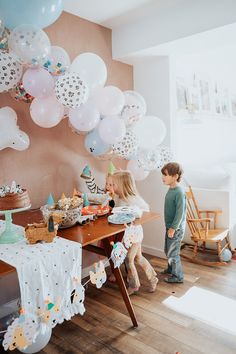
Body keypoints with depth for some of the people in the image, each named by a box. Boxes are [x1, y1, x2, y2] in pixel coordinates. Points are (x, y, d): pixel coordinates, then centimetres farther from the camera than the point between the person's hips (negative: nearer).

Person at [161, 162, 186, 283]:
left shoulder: (179, 192, -24)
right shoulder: (171, 189, 4)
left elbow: (180, 212, -24)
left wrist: (173, 228, -20)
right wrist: (169, 227, 17)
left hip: (176, 228, -9)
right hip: (170, 226, 9)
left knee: (172, 253, 5)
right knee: (168, 250, 23)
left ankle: (178, 276, 23)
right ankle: (170, 269, 44)